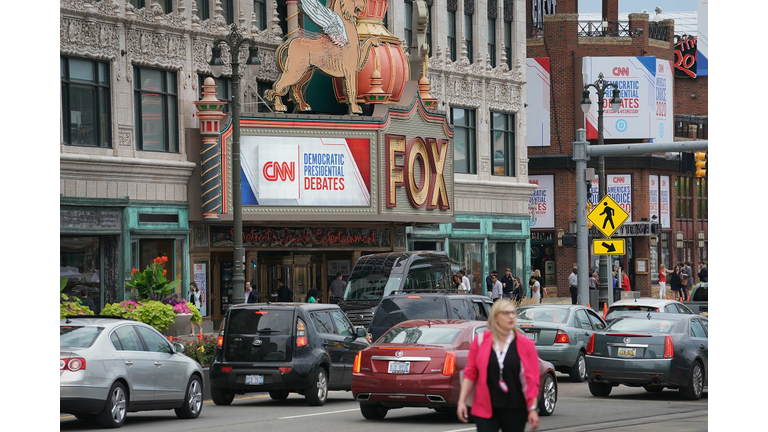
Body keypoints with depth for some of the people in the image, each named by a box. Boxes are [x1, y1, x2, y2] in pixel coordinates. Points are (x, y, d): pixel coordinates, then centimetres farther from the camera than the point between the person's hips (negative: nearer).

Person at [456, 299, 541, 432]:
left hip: (515, 411, 0)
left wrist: (533, 409, -6)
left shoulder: (526, 345, 1)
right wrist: (462, 401, -1)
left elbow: (532, 380, -1)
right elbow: (470, 373, 6)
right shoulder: (480, 341, 4)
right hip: (485, 410, 0)